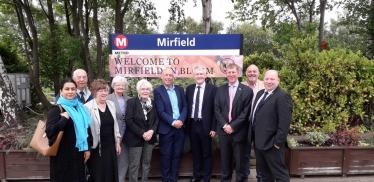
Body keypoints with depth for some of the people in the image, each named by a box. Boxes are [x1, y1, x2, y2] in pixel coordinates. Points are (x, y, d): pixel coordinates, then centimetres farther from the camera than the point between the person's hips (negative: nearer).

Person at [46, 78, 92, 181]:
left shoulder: (80, 108, 7)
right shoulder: (56, 109, -10)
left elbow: (86, 128, 11)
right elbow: (49, 131, -20)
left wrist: (87, 148, 7)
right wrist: (64, 118, -24)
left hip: (78, 152, 6)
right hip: (63, 154, -5)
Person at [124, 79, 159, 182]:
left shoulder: (153, 103, 6)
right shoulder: (131, 102, -8)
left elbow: (157, 119, 6)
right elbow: (129, 121, -14)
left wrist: (152, 131, -13)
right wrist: (142, 133, -18)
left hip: (150, 137, 5)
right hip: (136, 138, -4)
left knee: (147, 163, 13)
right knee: (134, 164, 2)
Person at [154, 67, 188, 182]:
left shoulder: (180, 89, 8)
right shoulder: (158, 91, -4)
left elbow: (185, 106, 4)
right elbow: (160, 111, -11)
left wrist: (181, 120, -11)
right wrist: (173, 122, -18)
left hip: (179, 127, 4)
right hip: (166, 128, -3)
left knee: (176, 155, 11)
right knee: (166, 155, 7)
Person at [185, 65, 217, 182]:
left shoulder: (212, 89, -6)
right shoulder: (189, 89, 7)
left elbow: (215, 110, -8)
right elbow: (187, 107, 9)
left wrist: (213, 128, -11)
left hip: (205, 125, -4)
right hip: (192, 125, 4)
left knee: (207, 153, 10)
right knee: (195, 152, 16)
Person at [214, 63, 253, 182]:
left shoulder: (247, 90, -3)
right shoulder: (220, 90, 6)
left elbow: (246, 112, -8)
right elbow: (216, 109, 3)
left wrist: (233, 126, -14)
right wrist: (224, 125, -9)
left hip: (239, 131, -3)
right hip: (223, 130, 3)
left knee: (240, 160, 8)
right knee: (225, 159, 14)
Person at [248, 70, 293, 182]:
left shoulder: (282, 96, -16)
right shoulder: (260, 93, 13)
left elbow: (285, 121, -21)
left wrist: (278, 141, -21)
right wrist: (253, 134, 16)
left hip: (271, 142, -9)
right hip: (258, 140, 9)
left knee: (279, 172, 3)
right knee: (263, 170, 22)